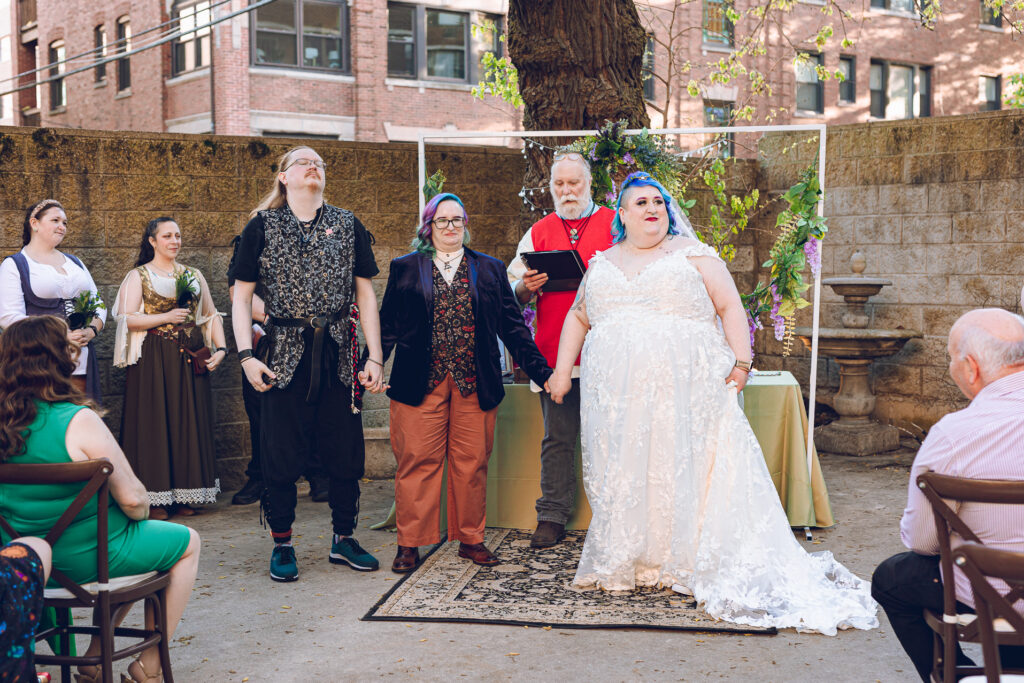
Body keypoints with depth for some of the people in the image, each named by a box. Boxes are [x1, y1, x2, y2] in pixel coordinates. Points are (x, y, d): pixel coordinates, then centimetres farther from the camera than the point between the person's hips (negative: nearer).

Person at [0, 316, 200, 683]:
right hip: (85, 558, -7)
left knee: (133, 538, 32)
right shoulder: (78, 421, -25)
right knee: (187, 542, 17)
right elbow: (132, 498, -23)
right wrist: (142, 511, 0)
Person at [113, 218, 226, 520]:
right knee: (154, 423, -4)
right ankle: (155, 497, 2)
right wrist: (167, 317, -15)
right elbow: (126, 319, -7)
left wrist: (220, 349, 2)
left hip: (190, 357, 4)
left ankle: (183, 494, 11)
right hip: (153, 359, -4)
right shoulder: (138, 276, 3)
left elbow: (211, 316, 15)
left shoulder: (193, 275, 16)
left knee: (189, 422, 3)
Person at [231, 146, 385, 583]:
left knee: (346, 452, 6)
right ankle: (282, 545, 17)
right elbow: (241, 296, 3)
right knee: (281, 454, 2)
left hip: (339, 353, 2)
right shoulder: (262, 226, 4)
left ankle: (343, 539, 22)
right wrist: (246, 355, -7)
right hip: (285, 353, -2)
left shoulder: (347, 226, 9)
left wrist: (375, 356, 2)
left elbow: (365, 293, 9)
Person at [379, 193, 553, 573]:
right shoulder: (405, 268, 10)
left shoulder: (489, 269, 13)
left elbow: (511, 325, 11)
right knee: (417, 462, 0)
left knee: (471, 464, 4)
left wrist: (540, 371, 4)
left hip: (475, 384, 1)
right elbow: (388, 326, 6)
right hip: (420, 384, -1)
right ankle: (409, 544, 10)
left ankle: (471, 540, 17)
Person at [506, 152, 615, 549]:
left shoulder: (616, 225, 9)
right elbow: (514, 292, 13)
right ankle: (552, 517, 14)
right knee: (557, 438, 6)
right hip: (554, 352, 2)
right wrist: (526, 286, -11)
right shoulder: (538, 233, 15)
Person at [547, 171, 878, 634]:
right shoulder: (602, 264, 17)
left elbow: (730, 307, 2)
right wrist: (562, 371, 12)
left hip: (684, 391, -3)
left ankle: (684, 560, 6)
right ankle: (625, 563, 13)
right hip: (618, 395, 3)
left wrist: (741, 362, -8)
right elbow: (578, 319, 21)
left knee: (684, 469, -3)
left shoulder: (692, 254, 7)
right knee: (621, 473, 3)